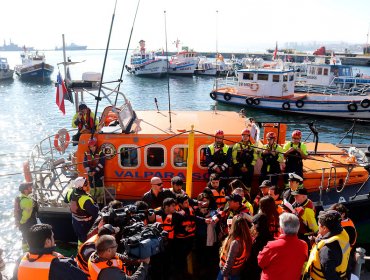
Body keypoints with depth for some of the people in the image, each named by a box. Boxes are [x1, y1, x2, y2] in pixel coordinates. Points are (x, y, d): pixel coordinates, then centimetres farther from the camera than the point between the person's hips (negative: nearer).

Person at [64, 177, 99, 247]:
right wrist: (96, 206, -14)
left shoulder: (70, 192, -17)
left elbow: (66, 200, 5)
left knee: (80, 237, 29)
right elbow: (95, 211, -33)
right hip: (85, 223, -7)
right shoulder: (86, 200, -39)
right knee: (85, 239, 17)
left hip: (75, 220, 7)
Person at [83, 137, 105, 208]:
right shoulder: (86, 154, 4)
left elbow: (101, 163, -14)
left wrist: (95, 171, -21)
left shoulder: (100, 153, -8)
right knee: (92, 188, 12)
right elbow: (85, 163, -2)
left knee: (99, 189, -4)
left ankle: (100, 204, 2)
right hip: (90, 174, 4)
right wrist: (89, 171, -17)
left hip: (99, 174, -3)